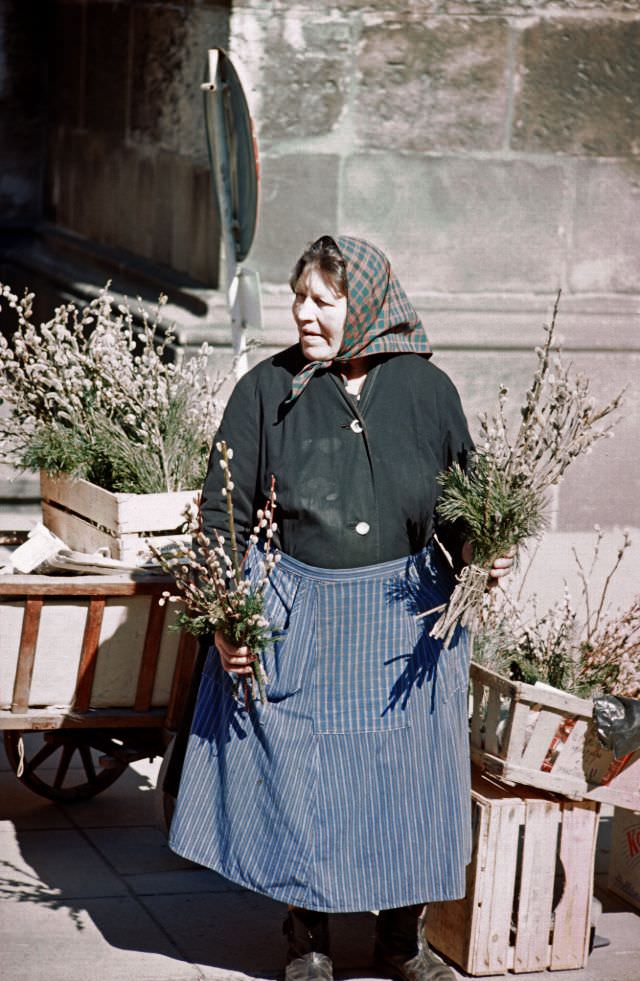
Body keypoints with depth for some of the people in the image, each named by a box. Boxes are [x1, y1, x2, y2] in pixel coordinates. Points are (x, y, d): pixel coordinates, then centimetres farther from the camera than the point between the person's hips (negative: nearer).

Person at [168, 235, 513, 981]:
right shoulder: (268, 390, -2)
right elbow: (223, 510, 0)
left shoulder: (426, 388, 2)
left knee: (408, 776, 5)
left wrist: (476, 557, -8)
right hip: (296, 618, -1)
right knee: (295, 779, 3)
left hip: (402, 621, 1)